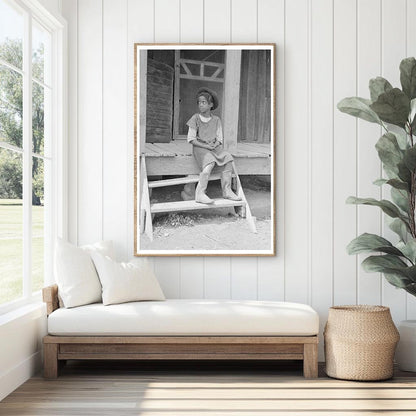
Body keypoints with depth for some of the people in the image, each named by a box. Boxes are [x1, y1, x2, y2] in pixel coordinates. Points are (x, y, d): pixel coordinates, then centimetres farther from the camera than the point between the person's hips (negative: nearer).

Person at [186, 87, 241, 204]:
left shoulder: (216, 120, 8)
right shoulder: (195, 118, -2)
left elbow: (219, 138, 8)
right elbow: (191, 139, -5)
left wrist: (215, 145, -15)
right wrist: (206, 146, -15)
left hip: (214, 147, 4)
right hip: (200, 147, -4)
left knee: (228, 159, -18)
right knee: (210, 163, -31)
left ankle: (227, 191, -11)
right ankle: (200, 194, -32)